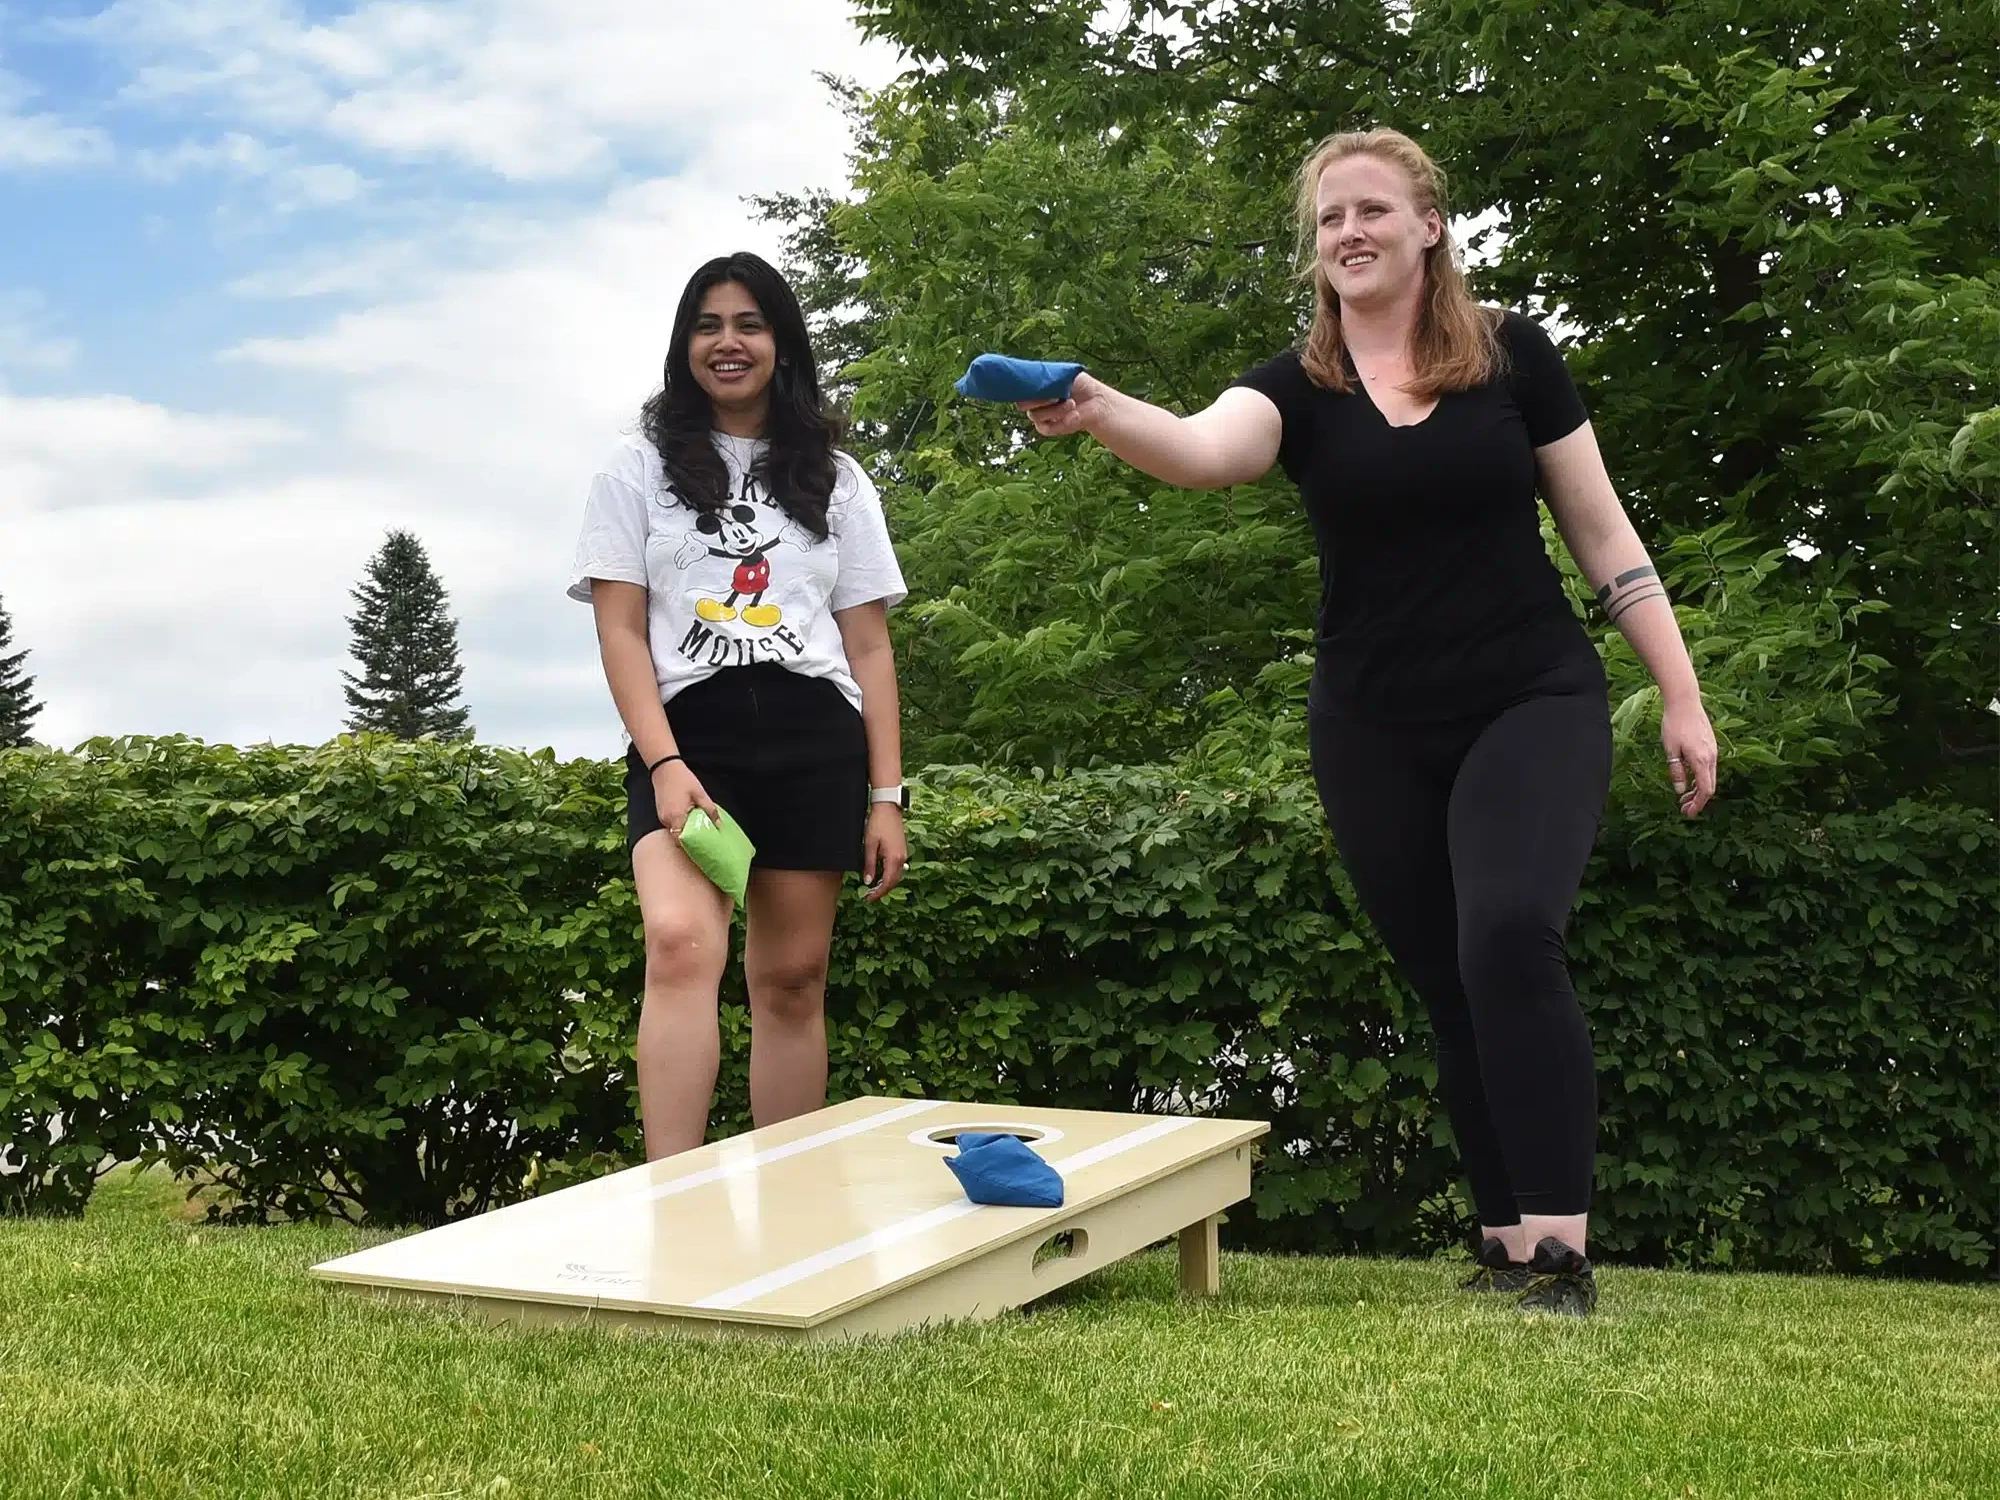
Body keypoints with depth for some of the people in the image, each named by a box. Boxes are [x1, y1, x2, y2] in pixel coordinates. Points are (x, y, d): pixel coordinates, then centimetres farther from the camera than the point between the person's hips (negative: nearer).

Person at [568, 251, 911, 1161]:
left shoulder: (833, 479, 17)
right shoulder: (640, 468, 11)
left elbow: (869, 646, 13)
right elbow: (619, 629, 2)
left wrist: (887, 795, 4)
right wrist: (663, 763, -13)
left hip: (813, 740, 2)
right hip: (688, 736, -2)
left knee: (792, 978, 1)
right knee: (682, 944, -25)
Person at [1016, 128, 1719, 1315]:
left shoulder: (1513, 355, -1)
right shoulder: (1298, 386, -1)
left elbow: (1602, 531, 3)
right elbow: (1205, 450, -24)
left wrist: (1683, 699, 0)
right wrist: (1101, 411, -46)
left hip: (1534, 703, -2)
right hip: (1375, 733, 2)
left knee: (1510, 940, -23)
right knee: (1451, 988, 7)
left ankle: (1560, 1247, -19)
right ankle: (1506, 1241, 18)